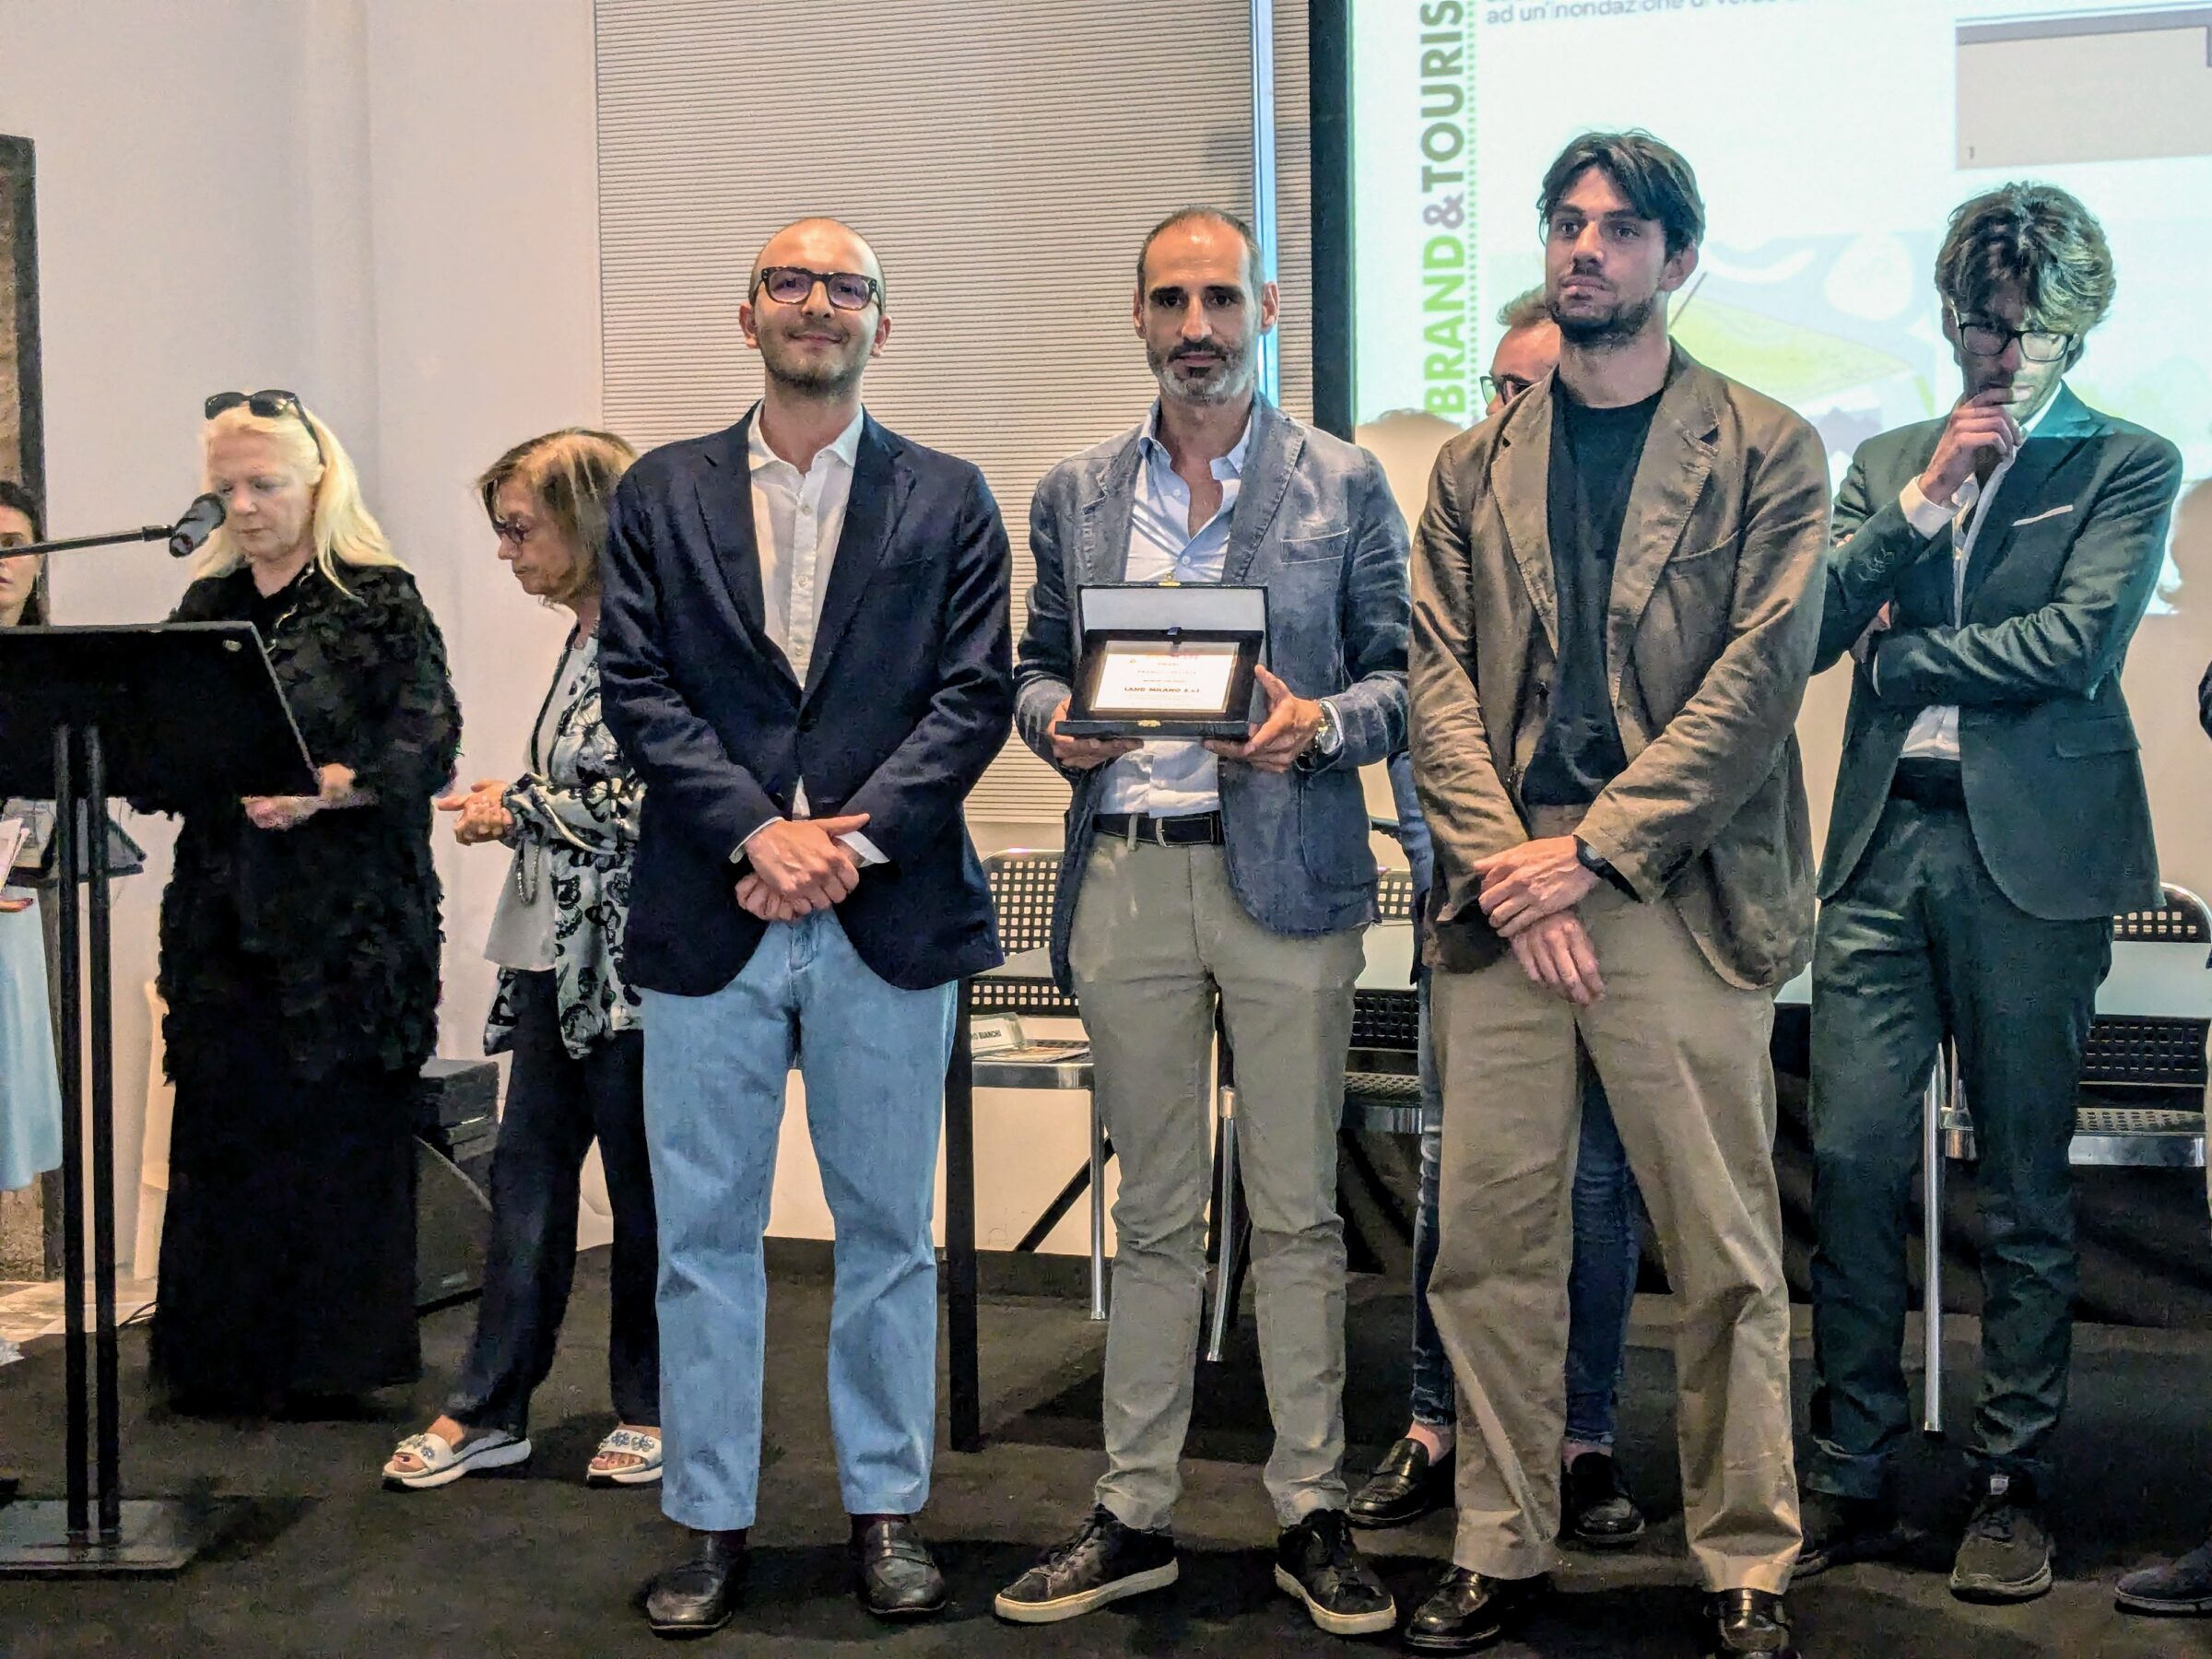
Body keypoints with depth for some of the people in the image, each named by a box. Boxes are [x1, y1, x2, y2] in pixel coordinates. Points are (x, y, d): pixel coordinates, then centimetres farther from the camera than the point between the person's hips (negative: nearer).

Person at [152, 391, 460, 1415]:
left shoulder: (379, 600, -1)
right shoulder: (207, 606, 15)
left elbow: (426, 745, -10)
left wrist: (322, 788, -22)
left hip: (348, 913, -5)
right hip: (224, 908, 5)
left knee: (338, 1129, -1)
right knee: (222, 1128, 5)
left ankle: (331, 1357, 10)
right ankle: (224, 1358, 15)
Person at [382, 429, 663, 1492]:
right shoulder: (584, 642, 14)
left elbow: (656, 802, -21)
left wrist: (522, 804, -11)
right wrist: (508, 811, 5)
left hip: (633, 963, -9)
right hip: (561, 957, 9)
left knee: (644, 1186, 4)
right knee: (526, 1176, 10)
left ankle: (654, 1411, 18)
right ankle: (489, 1411, 18)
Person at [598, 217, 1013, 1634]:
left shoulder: (947, 499, 8)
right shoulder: (662, 495, 9)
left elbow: (976, 693, -1)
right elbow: (641, 688, 1)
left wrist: (854, 834, -13)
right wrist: (754, 831, -13)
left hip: (891, 915, 0)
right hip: (706, 916, 1)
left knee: (889, 1230, 8)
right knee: (706, 1234, 5)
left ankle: (887, 1506, 21)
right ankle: (712, 1521, 17)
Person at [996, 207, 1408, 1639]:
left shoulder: (1343, 484, 5)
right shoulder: (1075, 496, 13)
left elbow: (1404, 669, 4)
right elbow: (1039, 662, 17)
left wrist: (1323, 723, -15)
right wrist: (1056, 720, -5)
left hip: (1287, 871, -2)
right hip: (1126, 878, 3)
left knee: (1297, 1213, 3)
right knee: (1155, 1217, 9)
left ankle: (1314, 1513, 14)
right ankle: (1136, 1516, 17)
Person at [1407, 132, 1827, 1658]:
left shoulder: (1765, 452, 4)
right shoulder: (1479, 463, 15)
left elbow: (1759, 675, -5)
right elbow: (1440, 675, 7)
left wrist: (1589, 851, -11)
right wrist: (1504, 865, -8)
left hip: (1677, 891, -3)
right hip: (1504, 896, 3)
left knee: (1724, 1255, 2)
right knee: (1490, 1241, 4)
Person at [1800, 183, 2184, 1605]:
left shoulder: (2128, 465, 5)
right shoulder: (1887, 463, 16)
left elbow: (2079, 643, -9)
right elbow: (1808, 632, 4)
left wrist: (1903, 656, -1)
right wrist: (1918, 504, -5)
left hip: (2032, 854, -3)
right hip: (1884, 844, 3)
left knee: (2026, 1186, 4)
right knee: (1853, 1163, -2)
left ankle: (2014, 1489, 15)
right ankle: (1851, 1482, 9)